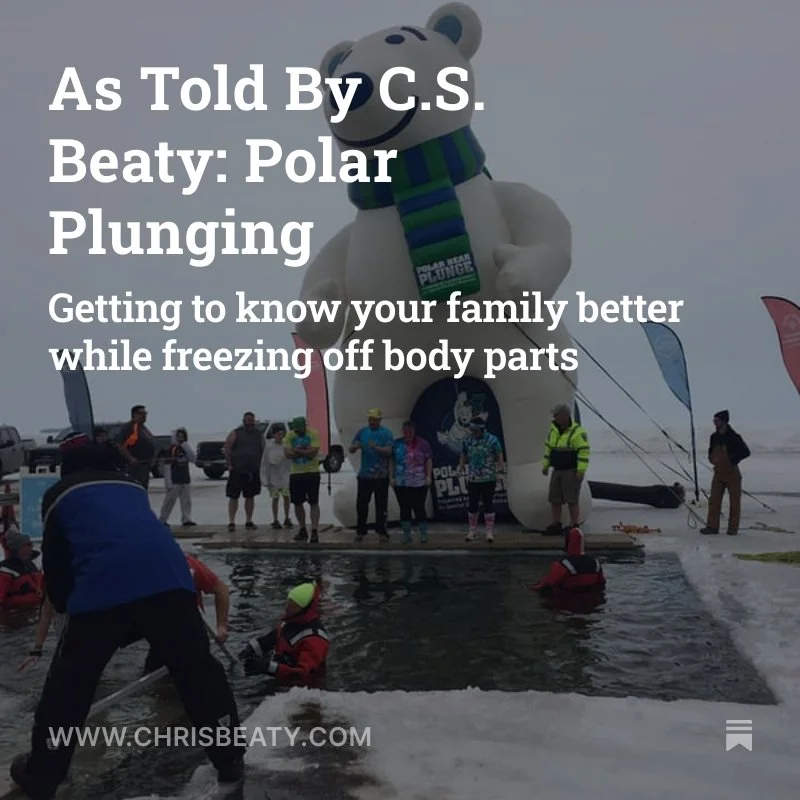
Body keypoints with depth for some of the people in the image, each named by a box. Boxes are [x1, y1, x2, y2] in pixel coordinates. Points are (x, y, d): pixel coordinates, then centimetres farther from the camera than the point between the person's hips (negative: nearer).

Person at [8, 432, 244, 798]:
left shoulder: (59, 494, 25)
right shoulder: (131, 485, 35)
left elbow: (55, 562, 30)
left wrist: (64, 604, 49)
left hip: (102, 588, -2)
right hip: (167, 577, 3)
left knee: (69, 683, 20)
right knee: (198, 669, 15)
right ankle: (230, 760, 24)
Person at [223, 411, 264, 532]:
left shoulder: (259, 434, 10)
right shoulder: (235, 434, -1)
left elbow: (263, 450, 13)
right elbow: (227, 448, -4)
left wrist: (260, 466, 5)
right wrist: (229, 464, -9)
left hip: (253, 472, 4)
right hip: (237, 471, -4)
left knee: (250, 497, 9)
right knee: (234, 497, -3)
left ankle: (249, 521, 17)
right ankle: (231, 522, -1)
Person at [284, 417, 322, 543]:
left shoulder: (313, 434, -9)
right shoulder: (290, 435, 2)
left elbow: (313, 452, -21)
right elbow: (287, 454, -9)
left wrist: (297, 450, -15)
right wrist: (305, 451, -16)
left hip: (312, 473, -4)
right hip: (295, 474, 4)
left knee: (313, 503, -4)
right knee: (297, 503, 10)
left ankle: (314, 531, -5)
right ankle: (302, 530, 23)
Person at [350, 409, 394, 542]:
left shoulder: (386, 433, -4)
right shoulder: (362, 432, 7)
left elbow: (388, 451, -14)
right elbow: (351, 449, 6)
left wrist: (376, 447, -32)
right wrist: (355, 446, -17)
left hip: (381, 475, -3)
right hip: (364, 474, 3)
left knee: (381, 505, 3)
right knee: (361, 503, 6)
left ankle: (381, 531, 10)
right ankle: (360, 531, 15)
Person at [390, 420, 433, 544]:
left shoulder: (422, 443, 1)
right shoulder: (397, 444, 7)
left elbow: (428, 460, 0)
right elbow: (392, 461, 8)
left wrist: (428, 476, -7)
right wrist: (391, 477, 2)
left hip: (419, 483, -2)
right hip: (401, 484, 2)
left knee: (419, 508, -2)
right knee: (405, 509, 7)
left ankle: (423, 534, 10)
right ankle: (406, 535, 15)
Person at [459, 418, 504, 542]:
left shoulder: (492, 440, -6)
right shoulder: (467, 441, 5)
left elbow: (499, 456, -5)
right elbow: (464, 455, 14)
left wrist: (500, 467, -17)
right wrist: (461, 466, 3)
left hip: (488, 479, -3)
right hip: (472, 479, 3)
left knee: (488, 504, 1)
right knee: (473, 504, 7)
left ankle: (490, 531, 9)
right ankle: (472, 531, 18)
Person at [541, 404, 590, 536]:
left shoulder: (577, 432, -15)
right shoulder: (553, 431, 8)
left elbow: (584, 452, -19)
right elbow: (548, 448, 17)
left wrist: (581, 471, -22)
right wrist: (545, 465, 14)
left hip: (572, 471, -7)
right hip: (557, 471, 8)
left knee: (572, 500, -4)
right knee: (554, 499, 8)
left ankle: (574, 527, 5)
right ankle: (556, 526, 16)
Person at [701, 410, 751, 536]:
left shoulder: (733, 437, -14)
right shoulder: (714, 437, 6)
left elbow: (746, 452, -14)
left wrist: (733, 460, -16)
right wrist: (712, 459, 3)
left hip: (732, 474, -6)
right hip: (718, 473, 6)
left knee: (734, 501, 5)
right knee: (714, 500, 1)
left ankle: (733, 528, 12)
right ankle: (712, 526, 4)